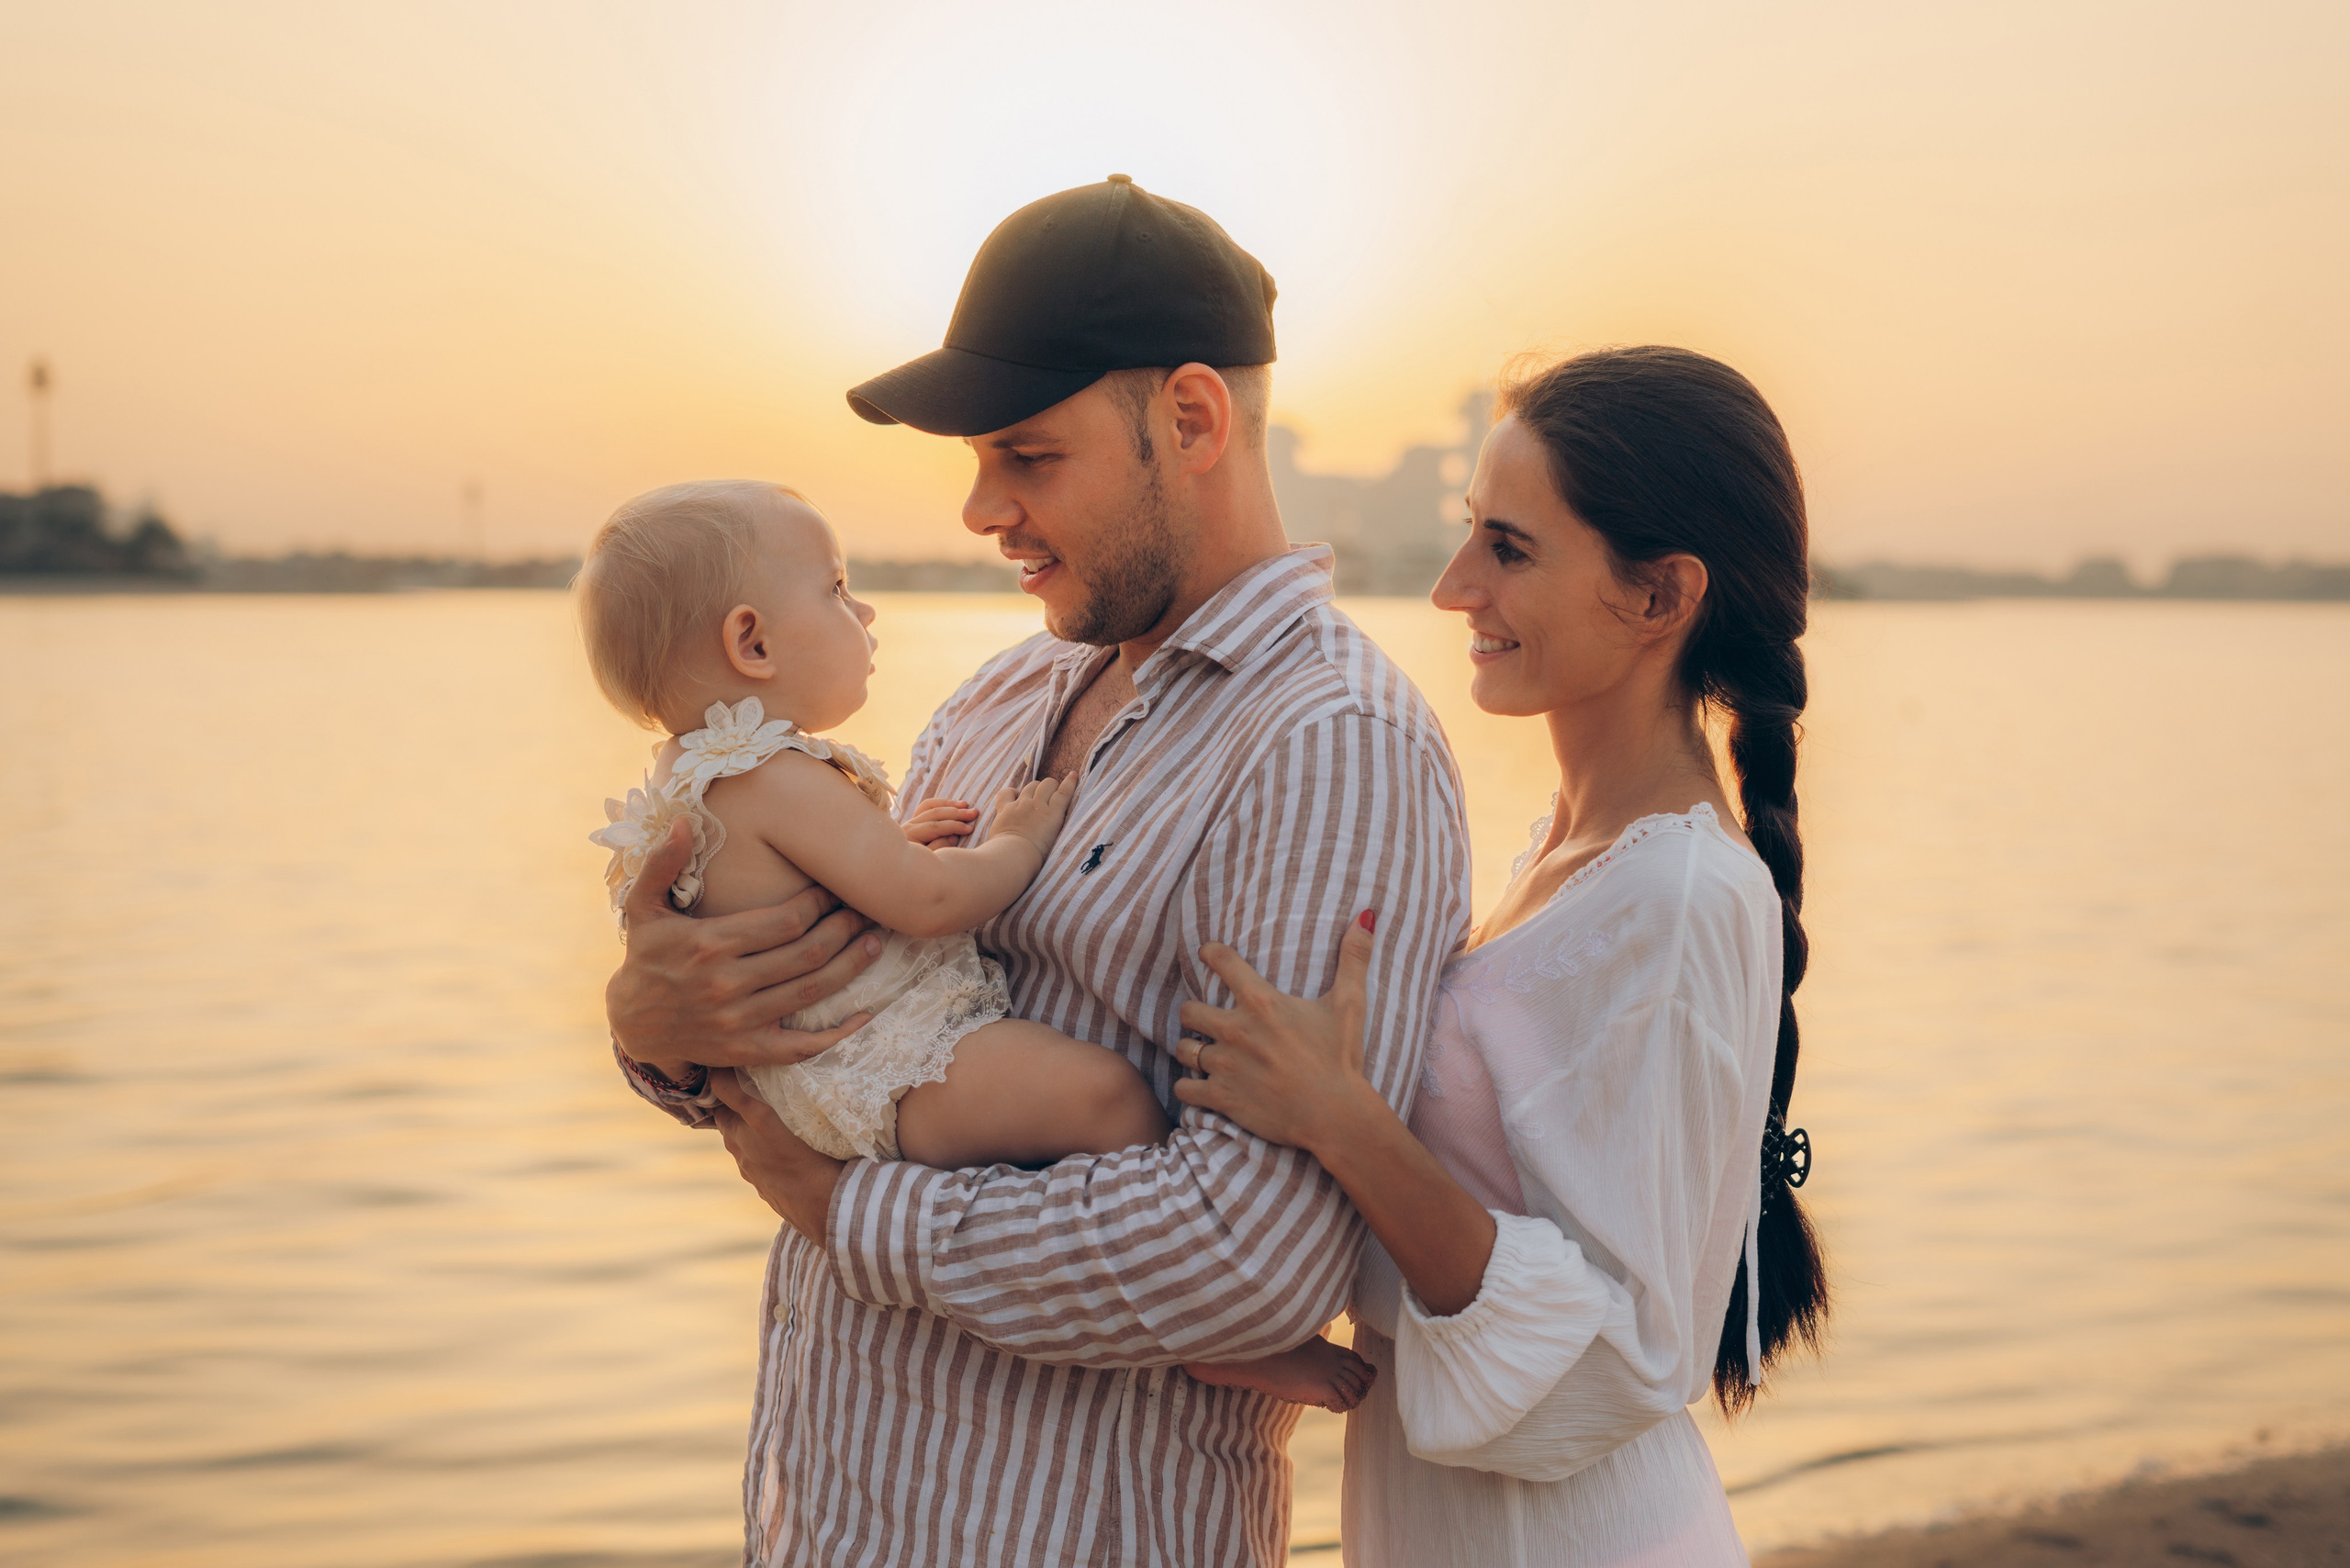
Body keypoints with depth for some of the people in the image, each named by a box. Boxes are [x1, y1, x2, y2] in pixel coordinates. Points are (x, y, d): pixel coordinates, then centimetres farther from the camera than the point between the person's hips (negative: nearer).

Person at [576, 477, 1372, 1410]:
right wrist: (1021, 842, -7)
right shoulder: (778, 777, -19)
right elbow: (926, 902, -25)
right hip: (882, 1078, -12)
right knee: (1101, 1089, -28)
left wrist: (892, 844, 17)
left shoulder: (699, 782, 16)